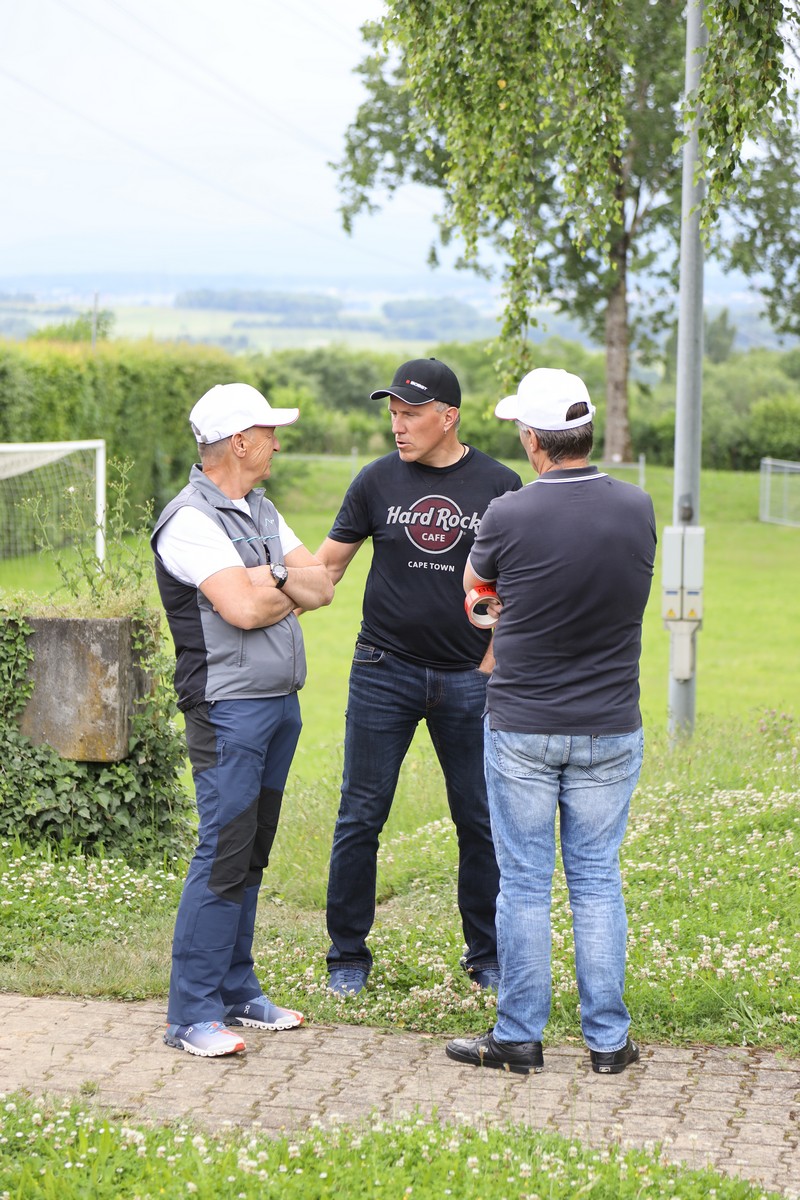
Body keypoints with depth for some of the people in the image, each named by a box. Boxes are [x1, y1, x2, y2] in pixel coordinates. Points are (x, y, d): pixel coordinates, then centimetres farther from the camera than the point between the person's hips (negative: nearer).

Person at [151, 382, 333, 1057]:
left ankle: (237, 993, 20)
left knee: (251, 853, 12)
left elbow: (322, 587, 10)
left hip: (281, 702, 9)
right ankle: (192, 1015, -4)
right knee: (224, 856, -9)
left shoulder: (261, 511, 16)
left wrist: (274, 579, -11)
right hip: (229, 708, -9)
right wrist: (292, 589, -3)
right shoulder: (190, 520, -13)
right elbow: (244, 609, -23)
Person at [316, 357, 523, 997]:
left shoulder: (499, 486, 0)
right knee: (361, 817, 2)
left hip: (468, 678, 0)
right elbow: (326, 563, 5)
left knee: (481, 821, 7)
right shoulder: (378, 481, 1)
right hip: (384, 673, 0)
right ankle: (348, 955, 14)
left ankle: (488, 955, 21)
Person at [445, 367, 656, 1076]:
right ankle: (608, 1038, 15)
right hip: (610, 729, 3)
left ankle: (519, 1037, 13)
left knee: (525, 882, 6)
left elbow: (474, 589, 6)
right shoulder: (638, 510, -5)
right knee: (597, 878, 11)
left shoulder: (509, 517, -15)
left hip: (521, 727, -3)